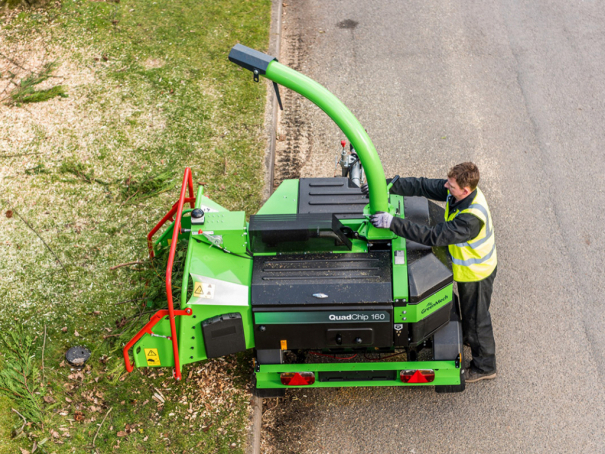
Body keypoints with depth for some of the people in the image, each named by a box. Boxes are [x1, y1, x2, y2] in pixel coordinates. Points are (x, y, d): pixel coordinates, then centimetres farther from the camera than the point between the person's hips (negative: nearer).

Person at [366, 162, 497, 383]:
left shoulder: (472, 219, -42)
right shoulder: (456, 191, -17)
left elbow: (434, 236, -43)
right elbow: (422, 186, -12)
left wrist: (393, 223, -44)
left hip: (476, 273, -8)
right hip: (469, 267, 8)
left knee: (476, 317, 13)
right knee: (468, 309, 32)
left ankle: (484, 367, 35)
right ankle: (469, 336, 59)